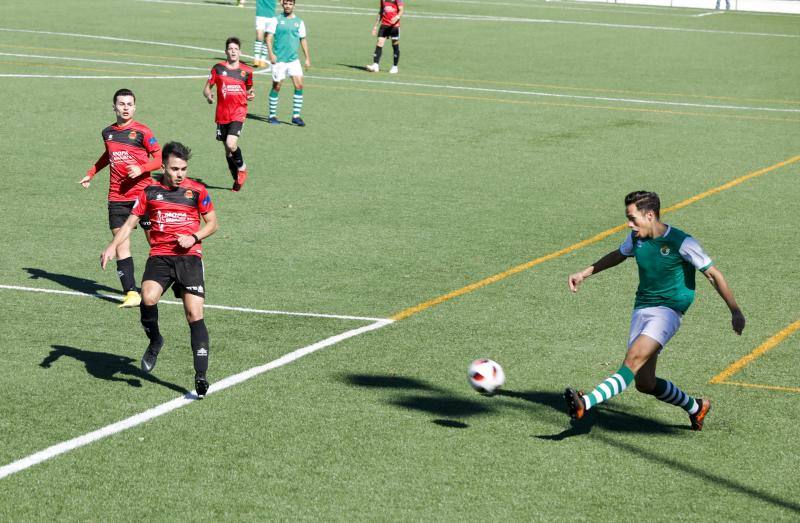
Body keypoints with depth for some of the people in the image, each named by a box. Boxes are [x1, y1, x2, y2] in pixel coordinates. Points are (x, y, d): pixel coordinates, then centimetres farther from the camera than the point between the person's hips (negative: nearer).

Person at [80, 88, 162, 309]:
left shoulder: (142, 131, -5)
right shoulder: (108, 132, 10)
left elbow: (159, 158, -4)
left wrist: (141, 169, -19)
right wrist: (90, 174, 27)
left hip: (143, 193, -4)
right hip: (117, 198, 4)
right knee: (121, 243, -5)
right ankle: (131, 293, -6)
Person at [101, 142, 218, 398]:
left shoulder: (197, 191, 5)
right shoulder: (150, 191, 8)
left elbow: (212, 223, 14)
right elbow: (130, 222, 12)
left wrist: (194, 237, -5)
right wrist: (113, 245, -3)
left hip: (189, 256, -1)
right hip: (159, 256, 1)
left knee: (194, 314, -12)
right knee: (148, 298, -27)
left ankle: (201, 376, -11)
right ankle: (154, 342, 3)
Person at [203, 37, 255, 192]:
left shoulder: (246, 70, 5)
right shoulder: (218, 68, 2)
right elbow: (206, 88, 6)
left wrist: (251, 95, -1)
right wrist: (208, 95, -16)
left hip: (238, 113, -2)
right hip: (222, 114, 2)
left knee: (231, 144, -21)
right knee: (227, 149, 8)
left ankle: (241, 168, 5)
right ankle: (237, 179, 24)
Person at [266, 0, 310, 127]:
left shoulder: (299, 21, 8)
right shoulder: (276, 20, -1)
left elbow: (303, 40, 14)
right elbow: (269, 37, -5)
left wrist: (307, 58, 9)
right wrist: (271, 53, -18)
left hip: (293, 59, 3)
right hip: (278, 59, -3)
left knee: (299, 85, -7)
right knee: (276, 87, 3)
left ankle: (296, 116, 0)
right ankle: (272, 115, 16)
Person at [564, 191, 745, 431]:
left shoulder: (681, 242, -13)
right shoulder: (637, 237, 5)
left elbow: (714, 274, -7)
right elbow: (618, 255, 28)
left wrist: (735, 311, -9)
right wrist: (584, 273, 23)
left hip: (667, 310, -7)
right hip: (641, 309, 7)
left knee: (633, 359, -28)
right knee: (644, 383, 4)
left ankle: (585, 404, -44)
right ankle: (695, 407, 28)